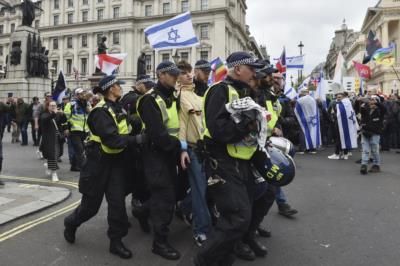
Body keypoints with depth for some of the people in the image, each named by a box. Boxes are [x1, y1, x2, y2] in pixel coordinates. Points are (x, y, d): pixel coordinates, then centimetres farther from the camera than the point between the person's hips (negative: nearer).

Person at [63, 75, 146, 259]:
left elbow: (124, 130, 17)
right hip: (99, 161, -7)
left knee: (117, 201, 3)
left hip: (116, 160, 7)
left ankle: (116, 241, 14)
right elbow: (112, 139, -29)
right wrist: (137, 139, -30)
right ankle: (71, 223, 38)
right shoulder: (101, 112, -20)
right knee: (91, 204, 8)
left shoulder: (118, 108, 8)